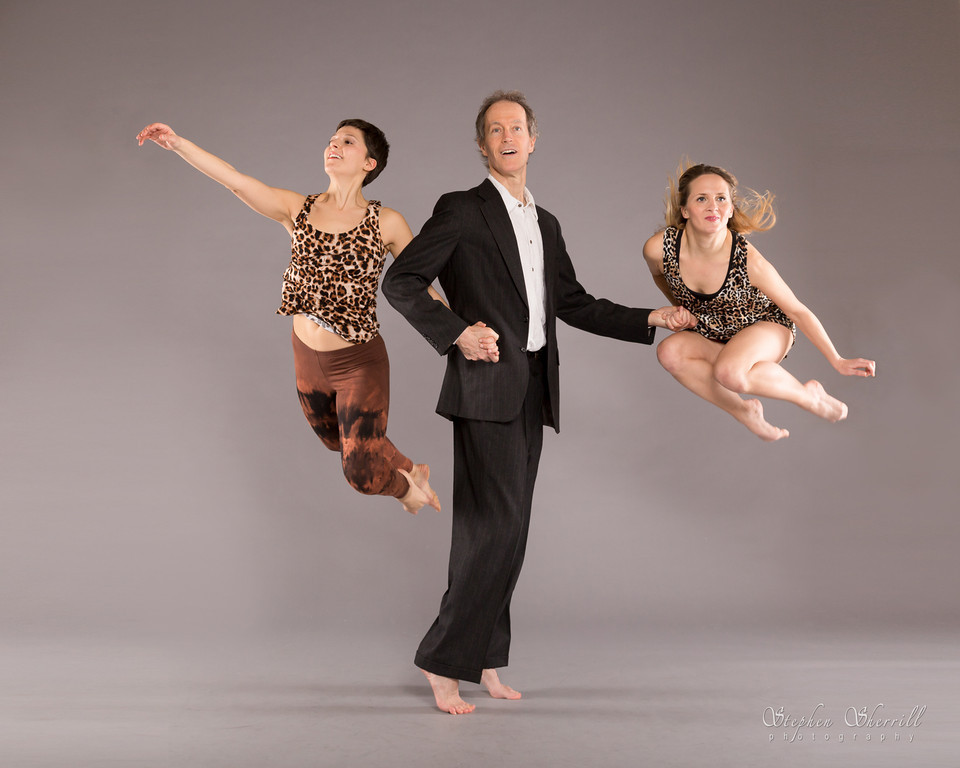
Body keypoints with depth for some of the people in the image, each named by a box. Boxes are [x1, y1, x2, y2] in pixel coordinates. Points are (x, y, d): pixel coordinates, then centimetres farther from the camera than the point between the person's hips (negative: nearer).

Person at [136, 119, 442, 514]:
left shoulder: (386, 223, -10)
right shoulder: (298, 209, -4)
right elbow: (235, 180, -14)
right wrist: (177, 143, -25)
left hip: (358, 363, -4)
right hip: (308, 357, 5)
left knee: (360, 472, -1)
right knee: (337, 440, 27)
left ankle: (406, 483, 34)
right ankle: (411, 470, 54)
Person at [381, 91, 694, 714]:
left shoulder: (545, 224, 21)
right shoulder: (461, 211, 0)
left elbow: (574, 305, 24)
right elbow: (401, 282, -5)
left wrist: (651, 320, 17)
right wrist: (456, 332, -14)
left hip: (532, 391, 7)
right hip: (487, 387, -7)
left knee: (509, 530, 8)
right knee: (494, 525, -13)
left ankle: (484, 661, 16)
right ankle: (445, 662, -4)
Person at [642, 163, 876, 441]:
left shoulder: (748, 260, -28)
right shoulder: (658, 248, -22)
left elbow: (797, 311, -14)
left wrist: (837, 361, -10)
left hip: (766, 328, -4)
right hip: (713, 340, 4)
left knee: (728, 372, -37)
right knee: (669, 352, -29)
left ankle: (808, 394, -8)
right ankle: (744, 412, -10)